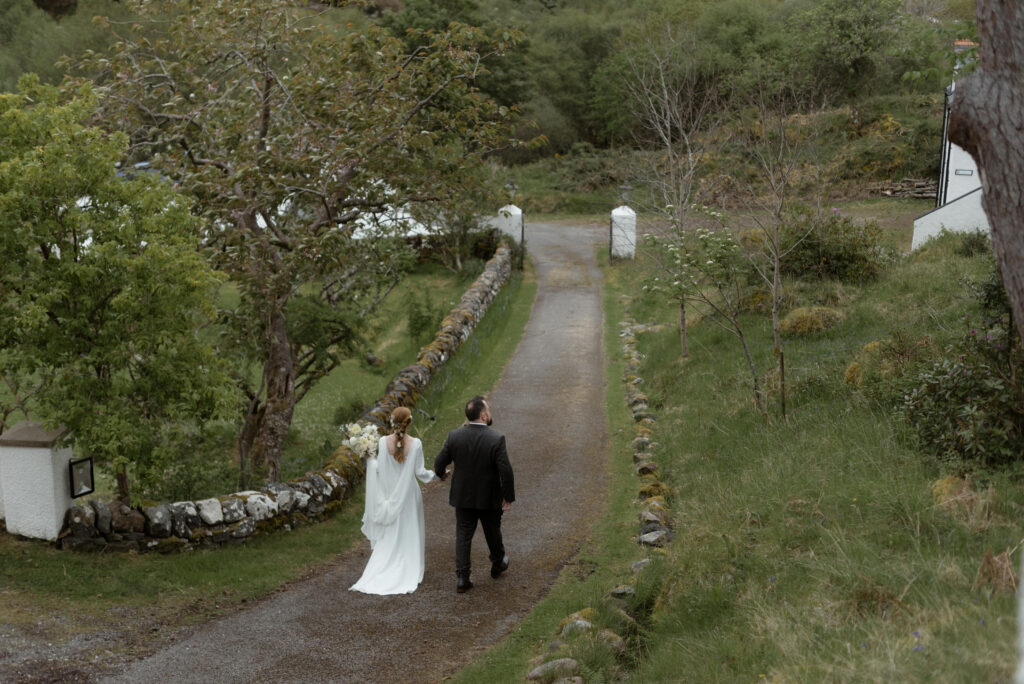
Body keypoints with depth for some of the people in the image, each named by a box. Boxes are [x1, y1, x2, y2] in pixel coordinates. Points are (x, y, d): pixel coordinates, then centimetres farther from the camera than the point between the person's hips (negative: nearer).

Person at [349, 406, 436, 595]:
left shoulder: (383, 442, -12)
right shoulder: (415, 444, -14)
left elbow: (380, 469, -8)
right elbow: (420, 472, -9)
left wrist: (370, 459, 12)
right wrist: (435, 475, 9)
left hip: (390, 494, 1)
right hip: (409, 495, -1)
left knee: (388, 536, 14)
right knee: (408, 534, 13)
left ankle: (382, 570, 14)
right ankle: (409, 570, 18)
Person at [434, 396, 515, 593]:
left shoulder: (455, 436, -12)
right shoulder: (496, 439, -21)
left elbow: (439, 462, -3)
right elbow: (505, 471, -20)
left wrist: (441, 474, 21)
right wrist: (508, 497, -9)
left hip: (462, 496, 2)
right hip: (489, 499, -1)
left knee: (463, 535, 10)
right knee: (493, 532, 21)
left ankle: (462, 578, 7)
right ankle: (497, 564, 42)